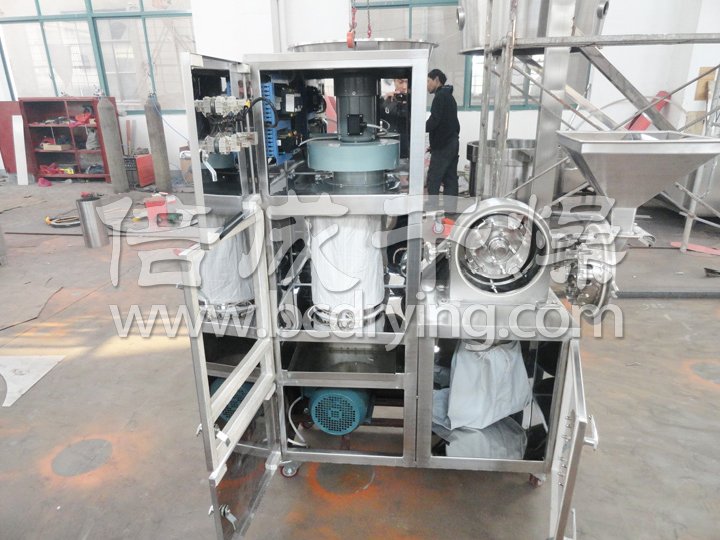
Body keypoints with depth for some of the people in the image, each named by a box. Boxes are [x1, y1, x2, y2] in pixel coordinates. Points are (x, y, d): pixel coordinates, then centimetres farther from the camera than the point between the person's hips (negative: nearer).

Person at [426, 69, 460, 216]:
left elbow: (434, 120, -19)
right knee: (450, 179, 6)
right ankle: (450, 211, 8)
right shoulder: (449, 97, 20)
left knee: (433, 180, -7)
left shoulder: (440, 96, -8)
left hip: (442, 146, -9)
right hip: (452, 143, 9)